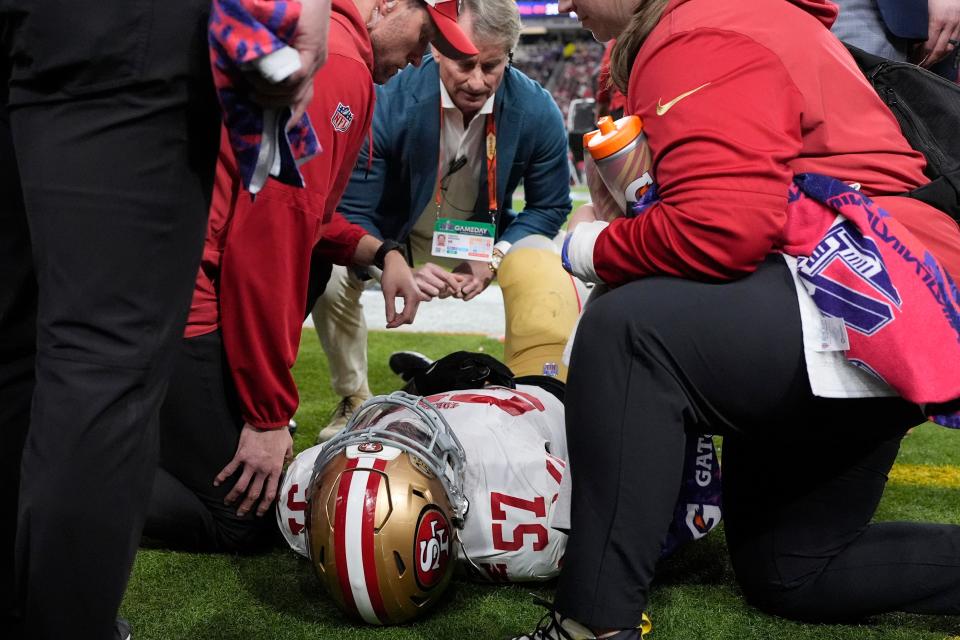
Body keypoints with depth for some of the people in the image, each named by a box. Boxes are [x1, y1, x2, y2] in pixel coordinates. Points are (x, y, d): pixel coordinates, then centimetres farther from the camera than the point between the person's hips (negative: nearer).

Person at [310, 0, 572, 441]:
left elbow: (550, 206, -9)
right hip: (394, 234, -1)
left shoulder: (537, 112, -24)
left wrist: (495, 257, -26)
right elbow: (353, 211, -23)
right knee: (331, 279, -27)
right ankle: (353, 400, 0)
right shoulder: (390, 102, -30)